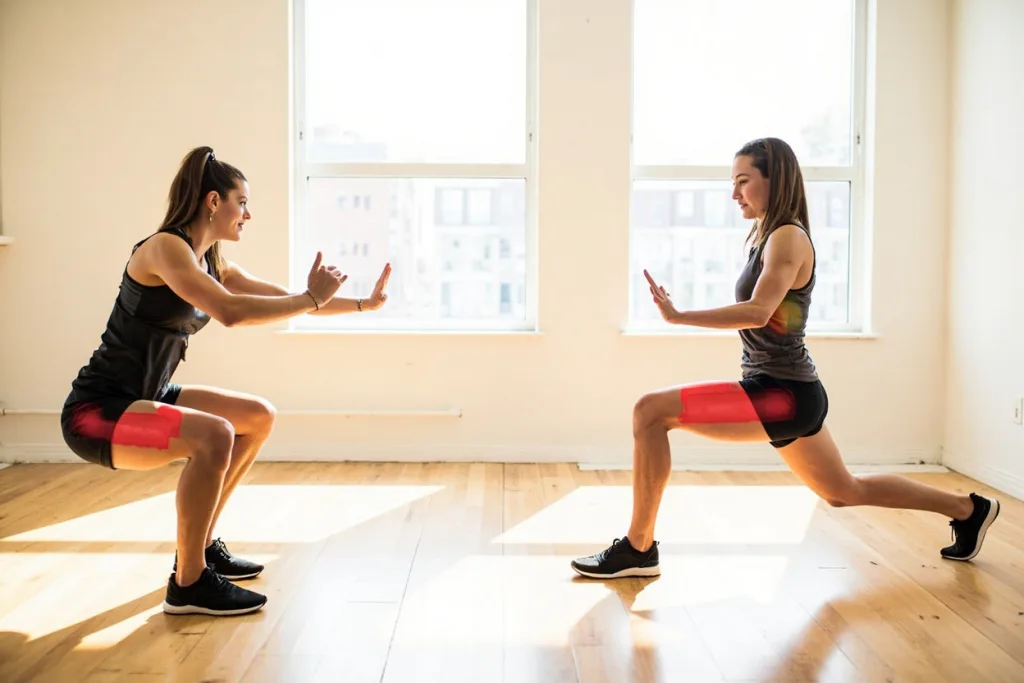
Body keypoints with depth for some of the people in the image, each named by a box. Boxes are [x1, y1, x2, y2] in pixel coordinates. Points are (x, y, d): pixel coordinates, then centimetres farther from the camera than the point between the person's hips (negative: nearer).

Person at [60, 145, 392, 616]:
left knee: (259, 417, 14)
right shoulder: (165, 247, -18)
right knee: (212, 436, -33)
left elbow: (283, 298, 15)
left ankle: (200, 546, 20)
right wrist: (312, 299, -24)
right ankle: (189, 583, -14)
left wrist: (364, 304, 10)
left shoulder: (214, 265, 9)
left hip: (144, 400, 10)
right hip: (95, 412, -10)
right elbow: (229, 313, -33)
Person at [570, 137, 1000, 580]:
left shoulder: (788, 237, -14)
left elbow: (758, 312, -30)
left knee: (650, 411, -19)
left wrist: (678, 317, -33)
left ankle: (638, 548, -12)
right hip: (783, 391, 11)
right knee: (844, 492, 27)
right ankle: (967, 510, 43)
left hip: (782, 394, -11)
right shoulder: (765, 236, 14)